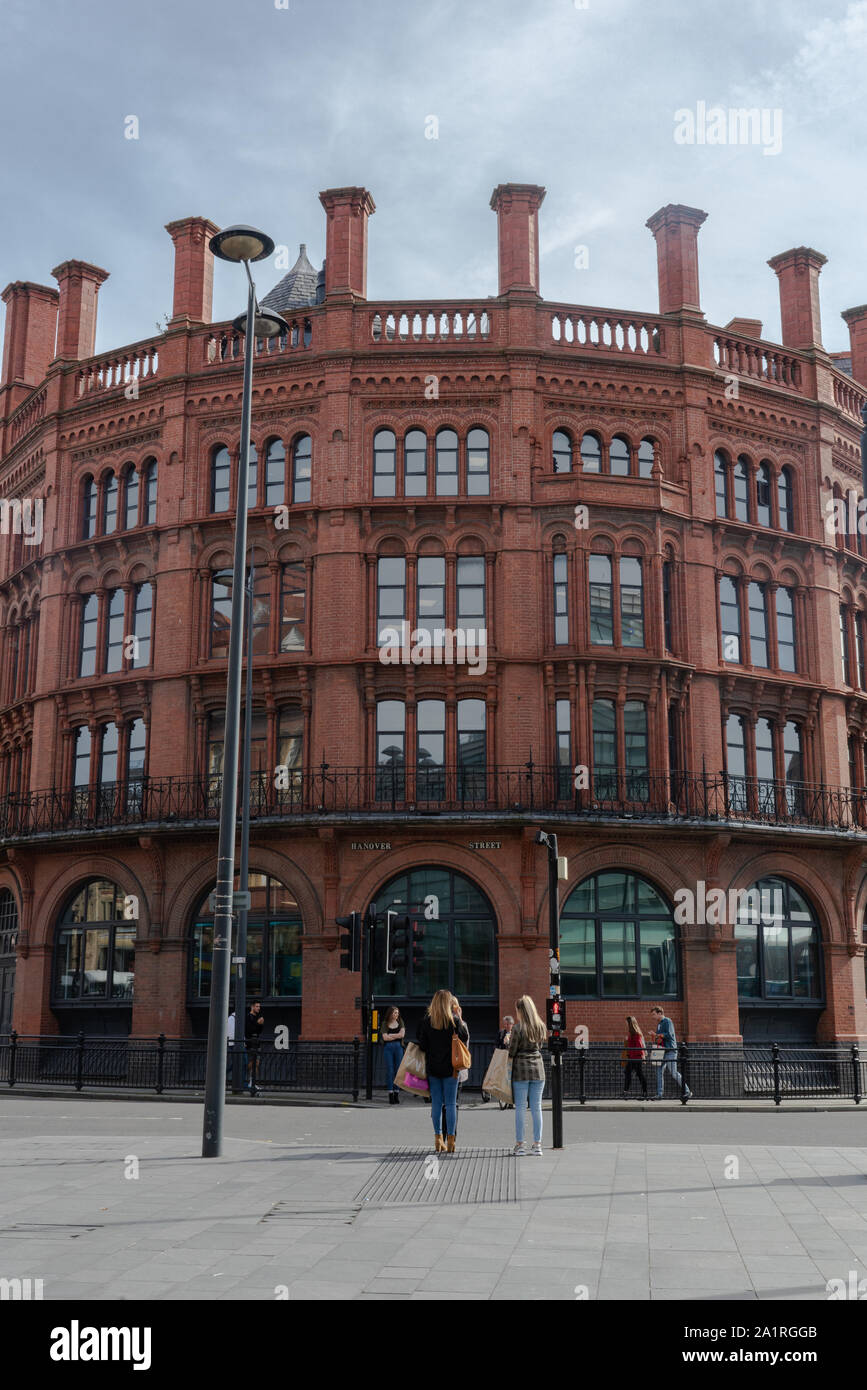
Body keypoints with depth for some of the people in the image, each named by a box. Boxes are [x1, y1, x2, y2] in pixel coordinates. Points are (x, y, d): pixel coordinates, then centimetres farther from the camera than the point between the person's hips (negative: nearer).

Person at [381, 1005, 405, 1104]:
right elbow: (385, 1037, -7)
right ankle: (390, 1094, -1)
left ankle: (397, 1094, 4)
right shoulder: (385, 1024, 4)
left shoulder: (400, 1022, 10)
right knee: (389, 1071, -3)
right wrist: (396, 1036, -4)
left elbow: (402, 1034, -2)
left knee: (398, 1070, 0)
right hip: (388, 1048, -2)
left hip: (398, 1047, 2)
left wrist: (391, 1035, -4)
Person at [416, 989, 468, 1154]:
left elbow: (421, 1044, -2)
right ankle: (450, 1140, 3)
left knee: (436, 1103, 8)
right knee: (451, 1104, 3)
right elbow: (464, 1038, 2)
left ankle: (438, 1139, 10)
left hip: (432, 1067, 2)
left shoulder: (426, 1021, -3)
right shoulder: (454, 1020, -9)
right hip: (450, 1067, -2)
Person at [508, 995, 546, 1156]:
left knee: (520, 1108, 2)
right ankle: (537, 1144, 10)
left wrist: (509, 1041, 9)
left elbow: (511, 1052, -8)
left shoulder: (518, 1028, -10)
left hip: (521, 1068, -4)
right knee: (536, 1108, 8)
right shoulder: (541, 1027, 4)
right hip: (538, 1068, 4)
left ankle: (520, 1144, 4)